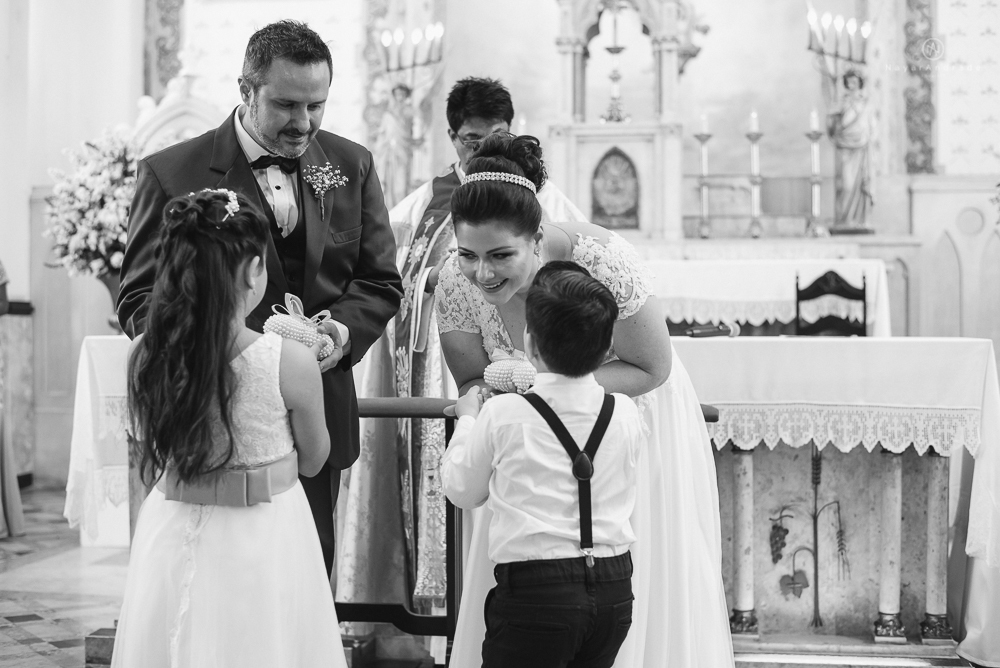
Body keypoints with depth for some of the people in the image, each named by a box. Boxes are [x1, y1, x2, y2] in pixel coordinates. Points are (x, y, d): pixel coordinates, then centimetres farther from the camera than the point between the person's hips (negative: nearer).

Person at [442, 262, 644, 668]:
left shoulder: (503, 415, -9)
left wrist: (467, 418, 20)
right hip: (614, 590, 4)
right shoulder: (625, 415, 0)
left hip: (535, 590, -4)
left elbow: (462, 491, 5)